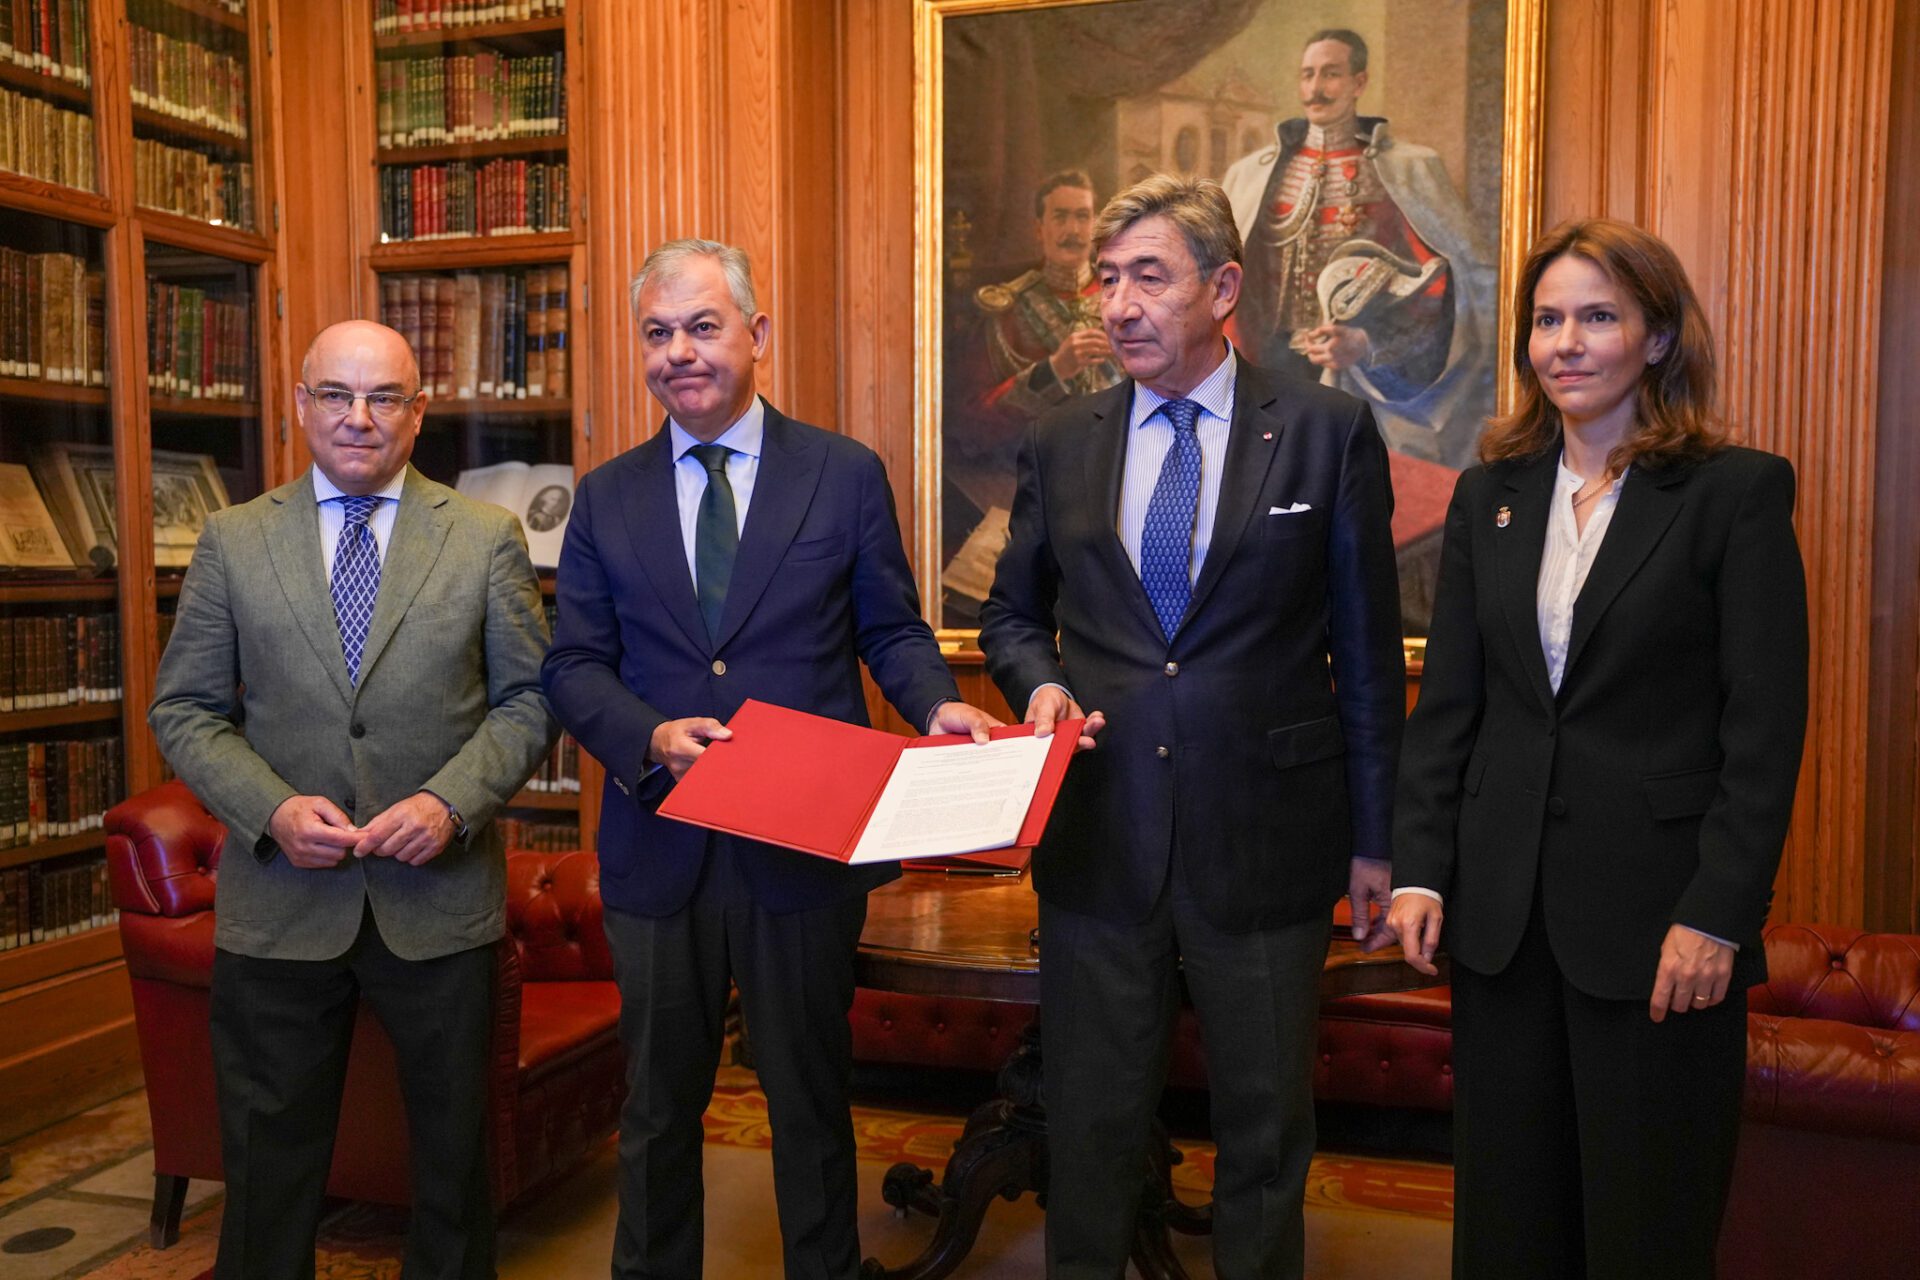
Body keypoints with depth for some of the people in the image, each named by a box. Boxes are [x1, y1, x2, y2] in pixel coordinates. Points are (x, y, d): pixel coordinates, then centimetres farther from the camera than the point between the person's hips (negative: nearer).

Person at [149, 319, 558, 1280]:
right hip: (279, 903, 1)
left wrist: (451, 802, -15)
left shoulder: (486, 539, 1)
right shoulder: (233, 541, 4)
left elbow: (530, 699, 0)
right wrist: (272, 808, -12)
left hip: (441, 895, 0)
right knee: (269, 1165, 14)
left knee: (454, 1152, 15)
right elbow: (184, 711, 4)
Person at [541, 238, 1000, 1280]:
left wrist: (935, 703, -17)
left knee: (811, 1099, 14)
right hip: (659, 846, 2)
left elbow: (890, 630, 3)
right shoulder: (606, 498, 6)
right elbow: (573, 666, 4)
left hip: (806, 844, -2)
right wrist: (650, 736, -16)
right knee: (657, 1104, 18)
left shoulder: (846, 473, 1)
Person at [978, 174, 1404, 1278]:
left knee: (1267, 1125, 15)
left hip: (1267, 844, -2)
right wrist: (1041, 683, -7)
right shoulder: (1061, 445, 5)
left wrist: (1375, 838, 0)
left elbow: (1368, 648, -1)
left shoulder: (1330, 431, -3)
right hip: (1099, 840, 2)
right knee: (1092, 1124, 15)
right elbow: (1013, 616, 16)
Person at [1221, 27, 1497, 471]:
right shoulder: (1251, 174, 10)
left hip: (1368, 384, -2)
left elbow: (1462, 282, -5)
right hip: (1273, 377, 3)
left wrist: (1366, 345, -17)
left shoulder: (1410, 170, 1)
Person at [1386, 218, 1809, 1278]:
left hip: (1656, 913, -4)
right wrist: (1419, 869, 1)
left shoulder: (1738, 492, -4)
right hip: (1504, 911, 4)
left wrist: (1719, 914, -14)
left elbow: (1766, 726, -8)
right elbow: (1446, 704, 8)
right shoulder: (1488, 495, 9)